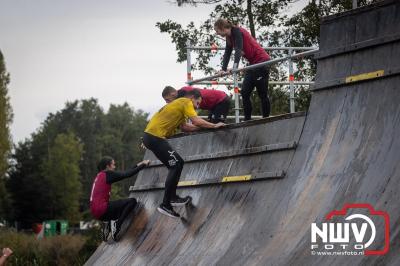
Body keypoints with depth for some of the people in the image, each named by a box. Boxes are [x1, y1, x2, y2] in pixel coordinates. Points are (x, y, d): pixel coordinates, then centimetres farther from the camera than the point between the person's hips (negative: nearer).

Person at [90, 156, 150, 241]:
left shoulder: (100, 175, 18)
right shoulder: (107, 174, -8)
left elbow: (123, 174, 22)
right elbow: (127, 174, -8)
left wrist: (137, 165, 25)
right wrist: (143, 165, 3)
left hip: (95, 211, 10)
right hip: (102, 209, -10)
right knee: (132, 201, -5)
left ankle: (107, 223, 13)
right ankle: (116, 224, -9)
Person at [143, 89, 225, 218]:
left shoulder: (179, 103, 25)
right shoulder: (186, 102, -4)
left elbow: (184, 126, 19)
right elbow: (196, 121, -16)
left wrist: (205, 126, 17)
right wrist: (214, 126, -4)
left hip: (150, 135, 10)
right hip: (156, 136, -10)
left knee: (177, 163, 16)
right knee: (176, 166, -7)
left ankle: (172, 198, 14)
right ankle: (165, 204, -8)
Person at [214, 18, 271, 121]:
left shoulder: (237, 32, -16)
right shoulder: (229, 37, 11)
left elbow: (238, 50, -28)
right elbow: (227, 53, 7)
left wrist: (235, 66, -40)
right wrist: (223, 69, -6)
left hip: (261, 61, -10)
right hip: (253, 63, 10)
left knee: (262, 93, -8)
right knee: (245, 92, 5)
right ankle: (247, 119, 5)